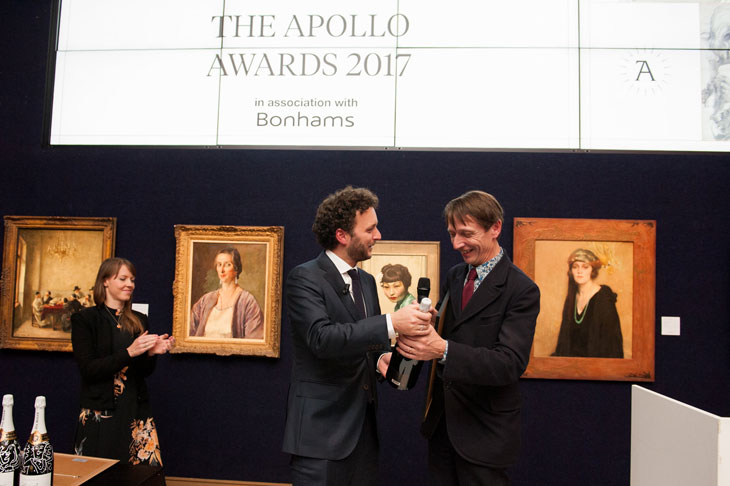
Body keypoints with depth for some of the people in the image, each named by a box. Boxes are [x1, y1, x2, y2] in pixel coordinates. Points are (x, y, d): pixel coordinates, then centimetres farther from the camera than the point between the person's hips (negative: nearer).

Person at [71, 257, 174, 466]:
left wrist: (152, 352, -9)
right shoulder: (84, 319, -1)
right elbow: (88, 369, -10)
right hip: (99, 414, -3)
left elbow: (145, 370, 12)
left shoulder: (139, 320, 11)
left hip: (137, 411, 4)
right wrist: (129, 352, -19)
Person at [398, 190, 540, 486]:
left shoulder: (521, 290, -15)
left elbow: (510, 363, -23)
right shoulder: (454, 276, 7)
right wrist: (420, 332, -11)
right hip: (440, 422, 6)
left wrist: (443, 350, -35)